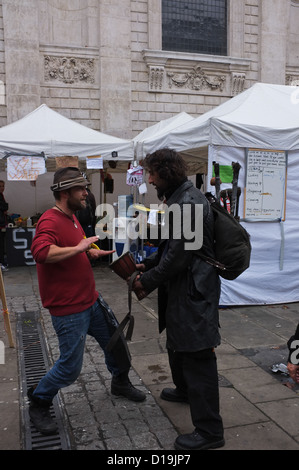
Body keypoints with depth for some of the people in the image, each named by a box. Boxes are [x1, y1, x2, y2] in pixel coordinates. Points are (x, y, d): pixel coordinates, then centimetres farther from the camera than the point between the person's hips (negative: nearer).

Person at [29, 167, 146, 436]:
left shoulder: (72, 217, 11)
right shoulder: (50, 221, -20)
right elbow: (41, 252, -39)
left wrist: (93, 252, 9)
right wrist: (78, 247, -31)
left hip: (92, 300, 9)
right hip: (69, 310, -9)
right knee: (70, 368, -1)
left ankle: (121, 383, 45)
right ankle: (38, 404, 26)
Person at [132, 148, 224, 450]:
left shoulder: (188, 203, -22)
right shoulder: (178, 199, 12)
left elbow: (180, 255, -23)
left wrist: (148, 282, -13)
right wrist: (148, 265, 8)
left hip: (194, 292, -11)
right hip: (182, 289, 11)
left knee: (197, 356, -3)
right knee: (177, 343, 27)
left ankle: (209, 430, 10)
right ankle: (184, 390, 51)